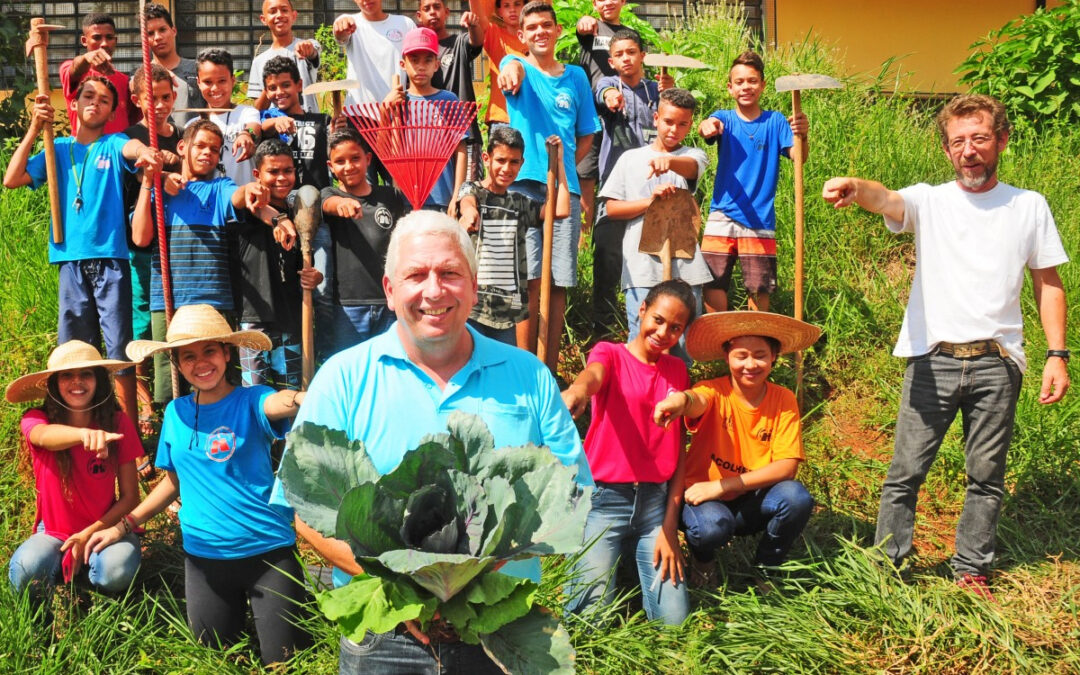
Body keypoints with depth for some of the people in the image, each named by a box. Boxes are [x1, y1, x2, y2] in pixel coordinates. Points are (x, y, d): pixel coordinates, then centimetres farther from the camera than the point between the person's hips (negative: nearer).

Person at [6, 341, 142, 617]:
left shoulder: (117, 423, -8)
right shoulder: (36, 419, -10)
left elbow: (130, 496, -5)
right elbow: (45, 435, -39)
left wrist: (92, 532, -18)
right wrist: (84, 434, -61)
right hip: (53, 533, 0)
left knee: (117, 571, -33)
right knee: (25, 574, -32)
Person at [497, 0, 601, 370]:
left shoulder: (576, 76, 15)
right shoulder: (516, 66, 6)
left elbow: (586, 135, 19)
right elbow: (512, 68, -20)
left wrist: (564, 166, 4)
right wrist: (512, 68, -44)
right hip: (524, 185, -3)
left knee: (559, 283, 2)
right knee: (531, 280, -8)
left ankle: (551, 370, 10)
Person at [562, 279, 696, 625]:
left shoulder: (677, 371, 12)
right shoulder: (610, 354, 0)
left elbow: (678, 451, 7)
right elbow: (593, 375, -27)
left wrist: (669, 526, -2)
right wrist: (576, 392, -54)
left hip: (656, 501, 4)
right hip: (605, 498, -3)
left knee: (673, 620, -7)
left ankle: (639, 560, 20)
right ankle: (601, 558, 15)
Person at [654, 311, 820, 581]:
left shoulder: (784, 400, -6)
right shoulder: (716, 392, -14)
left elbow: (787, 466, -14)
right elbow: (697, 401, -39)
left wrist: (722, 486, -23)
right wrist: (681, 398, -66)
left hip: (752, 502, 3)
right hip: (704, 497, -3)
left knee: (797, 497, -27)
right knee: (711, 526, -36)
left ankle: (765, 569, 1)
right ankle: (703, 560, 3)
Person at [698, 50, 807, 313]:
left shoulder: (774, 121, 5)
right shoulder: (724, 118, 6)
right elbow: (707, 129, -17)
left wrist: (801, 136, -31)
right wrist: (706, 126, -42)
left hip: (760, 218, 0)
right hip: (722, 216, 0)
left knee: (759, 287, 3)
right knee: (714, 283, -3)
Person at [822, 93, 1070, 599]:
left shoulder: (1029, 206, 9)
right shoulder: (929, 201, 4)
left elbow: (1048, 284, 12)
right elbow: (887, 201, -18)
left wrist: (1057, 354, 3)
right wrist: (855, 189, -43)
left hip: (996, 363, 1)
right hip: (933, 360, -1)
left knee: (986, 477, 9)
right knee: (905, 473, 1)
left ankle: (971, 570, 23)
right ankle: (886, 567, 13)